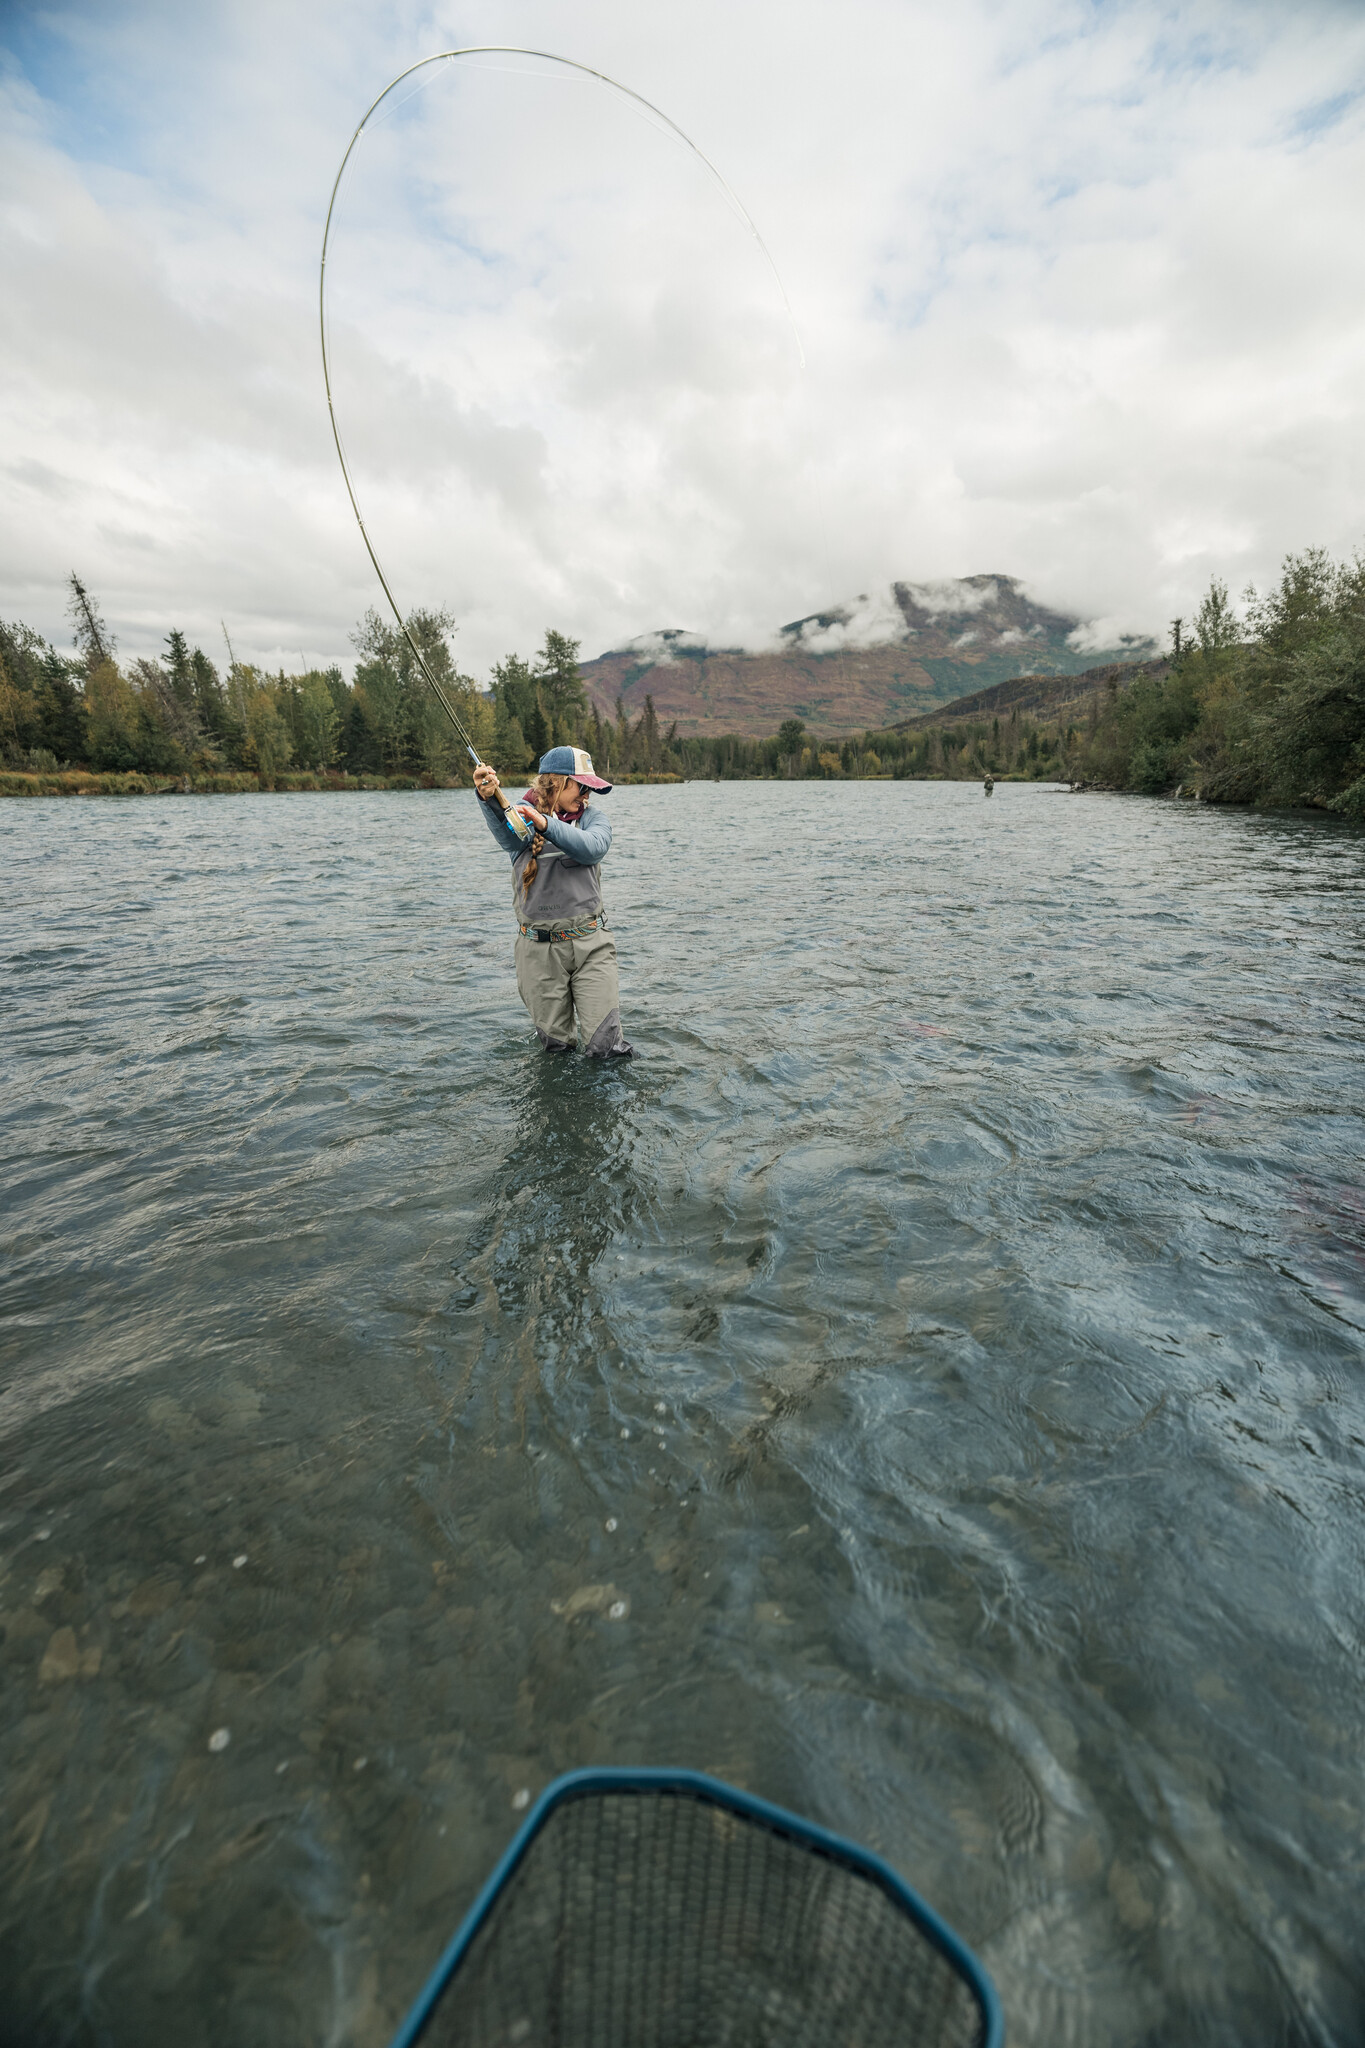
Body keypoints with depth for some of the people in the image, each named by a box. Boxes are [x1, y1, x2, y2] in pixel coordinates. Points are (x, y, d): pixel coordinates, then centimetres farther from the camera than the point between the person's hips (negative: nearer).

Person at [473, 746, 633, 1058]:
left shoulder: (593, 815, 7)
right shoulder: (522, 814, 3)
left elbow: (593, 848, -17)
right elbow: (504, 831, -22)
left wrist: (546, 824, -32)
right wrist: (489, 798, -44)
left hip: (590, 942, 1)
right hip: (539, 949, 0)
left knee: (606, 1048, -3)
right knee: (555, 1047, 11)